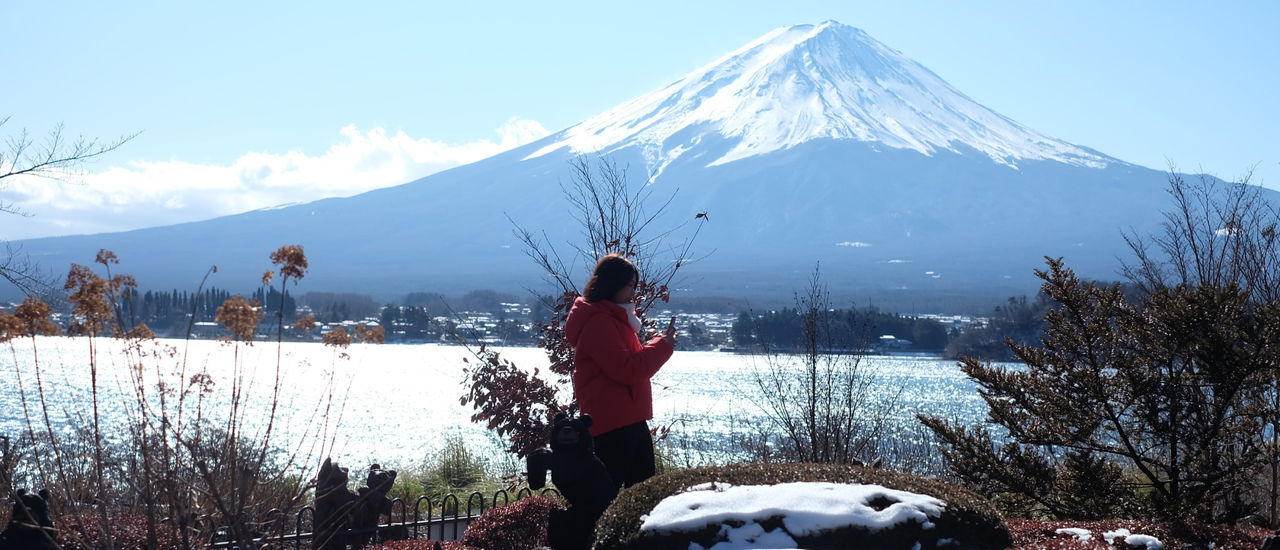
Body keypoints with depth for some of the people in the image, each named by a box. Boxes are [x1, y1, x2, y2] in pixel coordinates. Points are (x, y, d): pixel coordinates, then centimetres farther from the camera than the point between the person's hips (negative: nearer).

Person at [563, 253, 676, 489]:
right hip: (614, 422, -11)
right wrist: (662, 346, -11)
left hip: (629, 419, 11)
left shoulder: (613, 318, 18)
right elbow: (627, 370, -20)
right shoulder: (599, 322, -15)